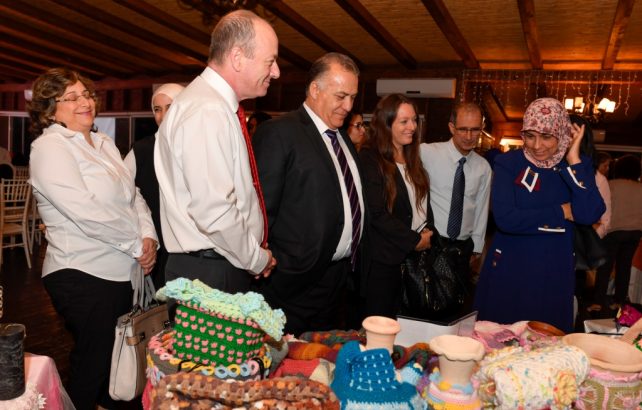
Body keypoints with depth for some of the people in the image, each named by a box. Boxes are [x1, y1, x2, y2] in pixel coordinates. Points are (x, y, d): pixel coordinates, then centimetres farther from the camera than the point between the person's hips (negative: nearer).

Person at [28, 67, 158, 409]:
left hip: (124, 272, 8)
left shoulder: (103, 143, 13)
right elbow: (87, 213, -21)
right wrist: (136, 245, -14)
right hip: (83, 276, -7)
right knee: (93, 366, 4)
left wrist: (149, 236, -6)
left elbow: (133, 194, 11)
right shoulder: (49, 147, -11)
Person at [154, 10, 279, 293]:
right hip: (210, 274, -9)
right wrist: (257, 259, -11)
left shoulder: (218, 106, 11)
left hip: (227, 265, 9)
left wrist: (255, 254, 11)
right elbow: (214, 212, -26)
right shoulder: (207, 112, -20)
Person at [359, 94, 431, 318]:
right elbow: (376, 214, -17)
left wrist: (427, 232, 0)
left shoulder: (412, 158, 14)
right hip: (383, 260, -7)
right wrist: (415, 240, -11)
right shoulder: (369, 159, -11)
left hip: (414, 257, 7)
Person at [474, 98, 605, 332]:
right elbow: (505, 219, -19)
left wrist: (573, 161, -17)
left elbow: (589, 215, -16)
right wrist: (561, 212, -12)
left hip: (554, 273, 2)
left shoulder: (579, 166, 1)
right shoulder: (508, 163, -7)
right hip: (508, 270, -2)